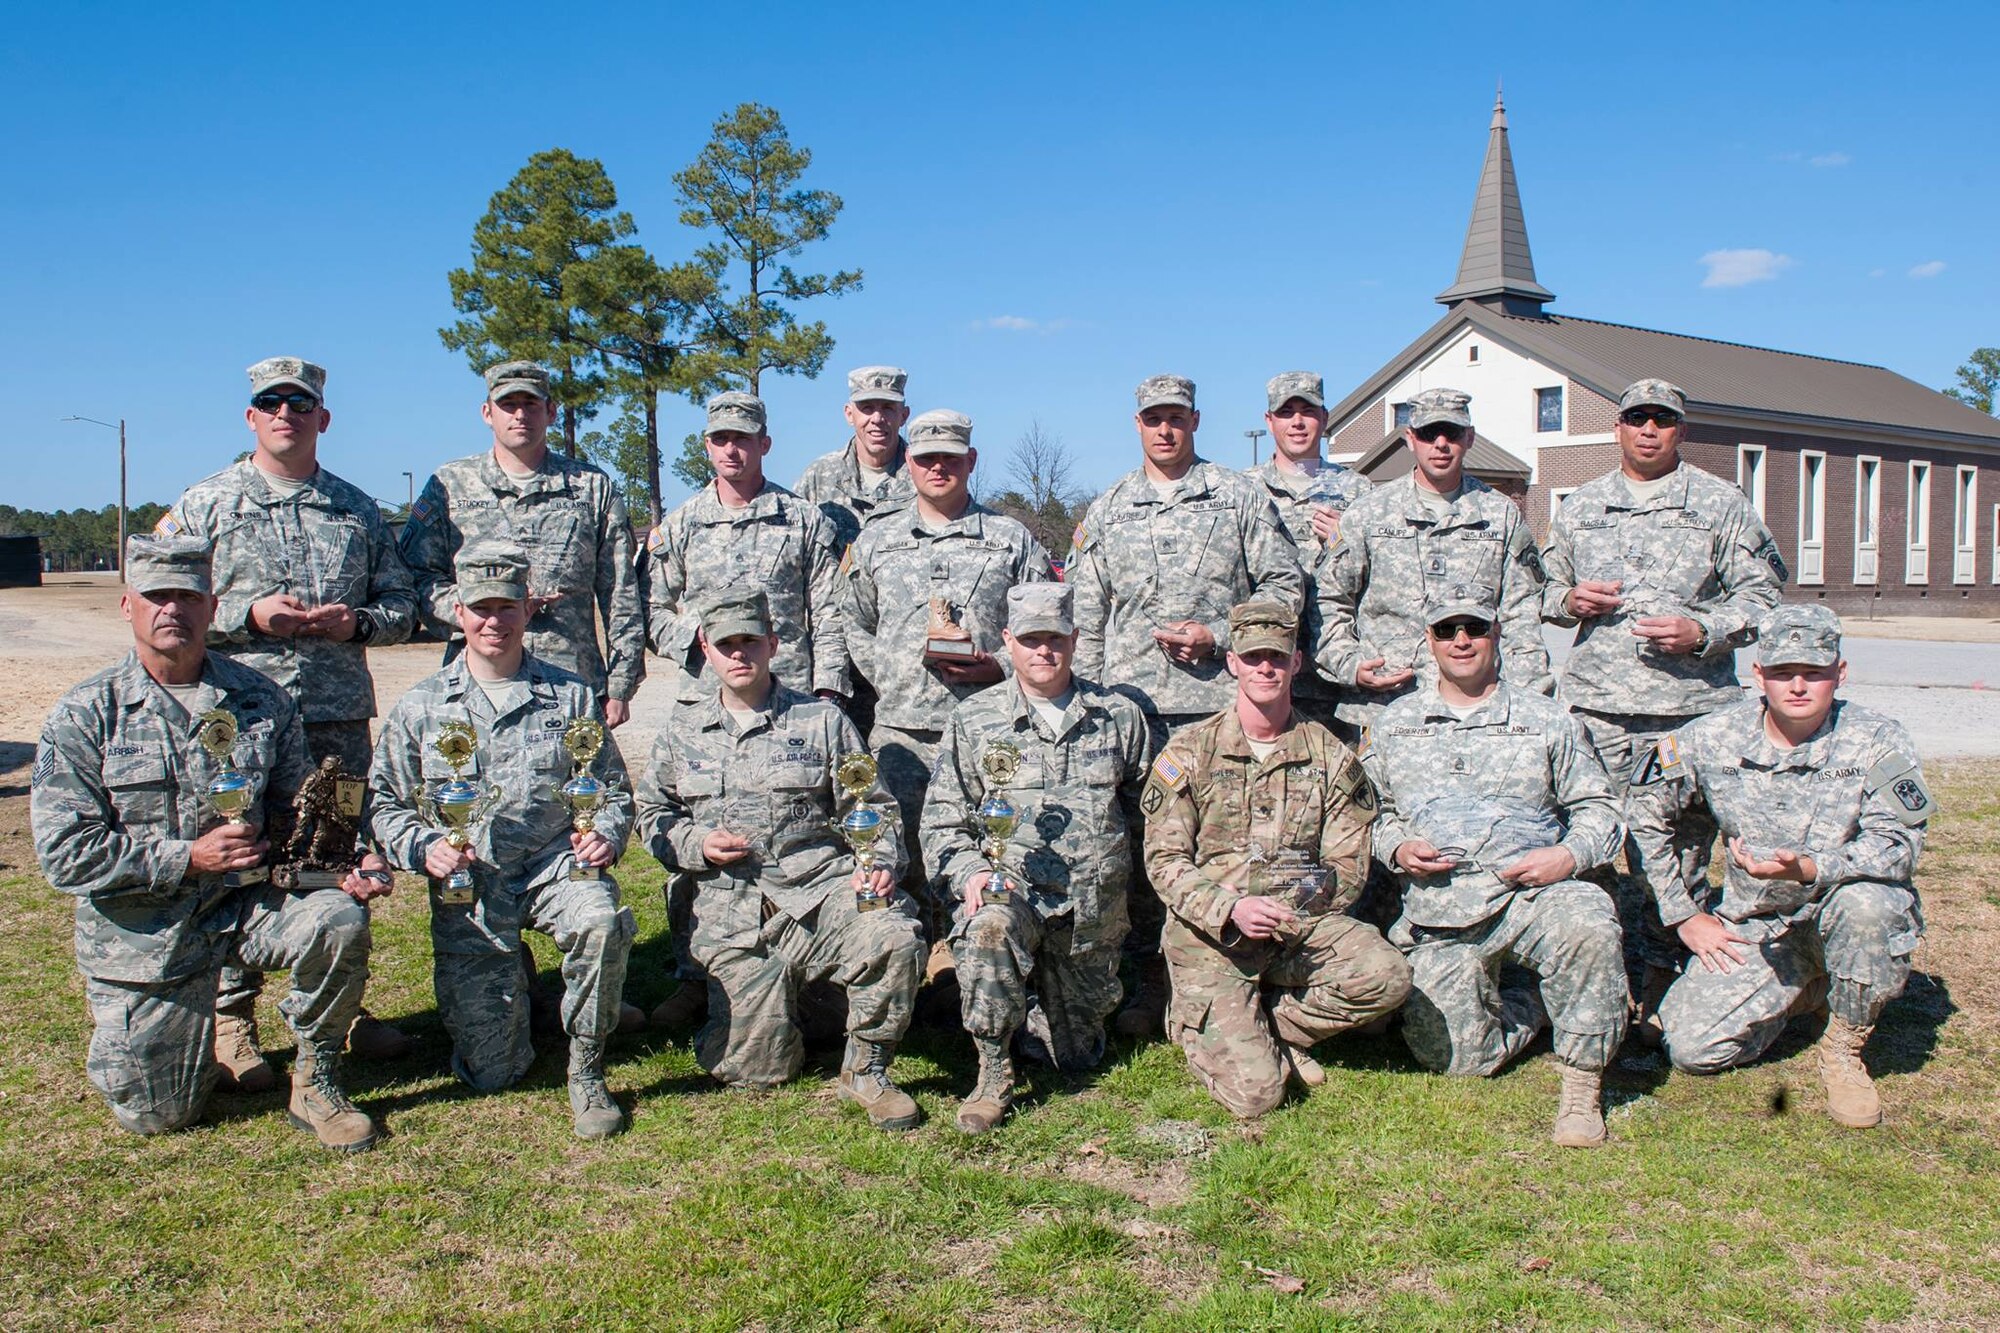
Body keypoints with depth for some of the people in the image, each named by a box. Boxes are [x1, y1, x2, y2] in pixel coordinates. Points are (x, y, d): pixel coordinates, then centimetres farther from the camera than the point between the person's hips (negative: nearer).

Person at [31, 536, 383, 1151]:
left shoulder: (262, 702, 1)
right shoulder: (86, 714, -7)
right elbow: (65, 852, -12)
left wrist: (341, 869, -13)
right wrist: (191, 857, -18)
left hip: (246, 902, 2)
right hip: (140, 929, -1)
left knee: (338, 921, -31)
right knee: (155, 1116, 1)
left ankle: (315, 1081, -7)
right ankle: (132, 1033, 38)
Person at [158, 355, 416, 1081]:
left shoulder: (359, 510, 13)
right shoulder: (204, 504, 5)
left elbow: (402, 604, 14)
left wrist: (356, 621, -7)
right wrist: (249, 615, -13)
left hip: (342, 718, 3)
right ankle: (231, 1022, 14)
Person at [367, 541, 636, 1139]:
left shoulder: (572, 697, 8)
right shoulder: (420, 707, 8)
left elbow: (612, 790, 10)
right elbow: (386, 805, 8)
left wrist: (606, 833, -11)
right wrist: (424, 849, -12)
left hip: (555, 865, 0)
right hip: (468, 887, 0)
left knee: (602, 923, -38)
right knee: (491, 1072, -6)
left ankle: (587, 1074, -14)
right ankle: (502, 996, 33)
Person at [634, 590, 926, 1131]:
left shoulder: (821, 720, 9)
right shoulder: (682, 731, 15)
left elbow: (873, 808, 7)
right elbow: (652, 815, 19)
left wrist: (881, 864, -13)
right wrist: (697, 844, -2)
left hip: (821, 887, -1)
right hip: (732, 913, 1)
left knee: (898, 939, -33)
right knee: (753, 1070, -7)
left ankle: (866, 1071, -8)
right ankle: (767, 1003, 29)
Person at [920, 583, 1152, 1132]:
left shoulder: (1120, 716, 7)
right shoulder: (974, 718, 3)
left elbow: (1146, 805, 15)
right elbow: (942, 819, 4)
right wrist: (969, 871, -14)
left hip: (1093, 904, 2)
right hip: (1009, 886, -2)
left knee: (1078, 1054, 8)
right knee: (990, 929, -39)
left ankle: (1040, 1016, 43)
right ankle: (993, 1073, -19)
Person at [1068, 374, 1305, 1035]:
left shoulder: (1241, 497, 9)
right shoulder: (1105, 513, 15)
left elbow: (1285, 585, 5)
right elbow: (1085, 621, 14)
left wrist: (1218, 635, -8)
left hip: (1223, 701, -2)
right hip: (1134, 704, 2)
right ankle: (1151, 976, 14)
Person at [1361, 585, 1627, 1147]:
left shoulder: (1545, 719, 9)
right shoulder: (1393, 725, 13)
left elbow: (1599, 808, 9)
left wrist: (1568, 855, -11)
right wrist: (1397, 849, -5)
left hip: (1531, 893, -1)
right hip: (1438, 916, 2)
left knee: (1588, 920, -37)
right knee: (1460, 1059, -11)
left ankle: (1582, 1085, -17)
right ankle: (1533, 1007, 24)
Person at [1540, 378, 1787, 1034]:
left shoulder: (1721, 504, 9)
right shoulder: (1580, 506, 17)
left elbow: (1760, 596, 6)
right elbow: (1545, 587, 24)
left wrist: (1702, 632, -11)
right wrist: (1569, 599, 1)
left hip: (1691, 708, -2)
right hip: (1594, 704, 2)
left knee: (1679, 848, -1)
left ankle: (1661, 981, 10)